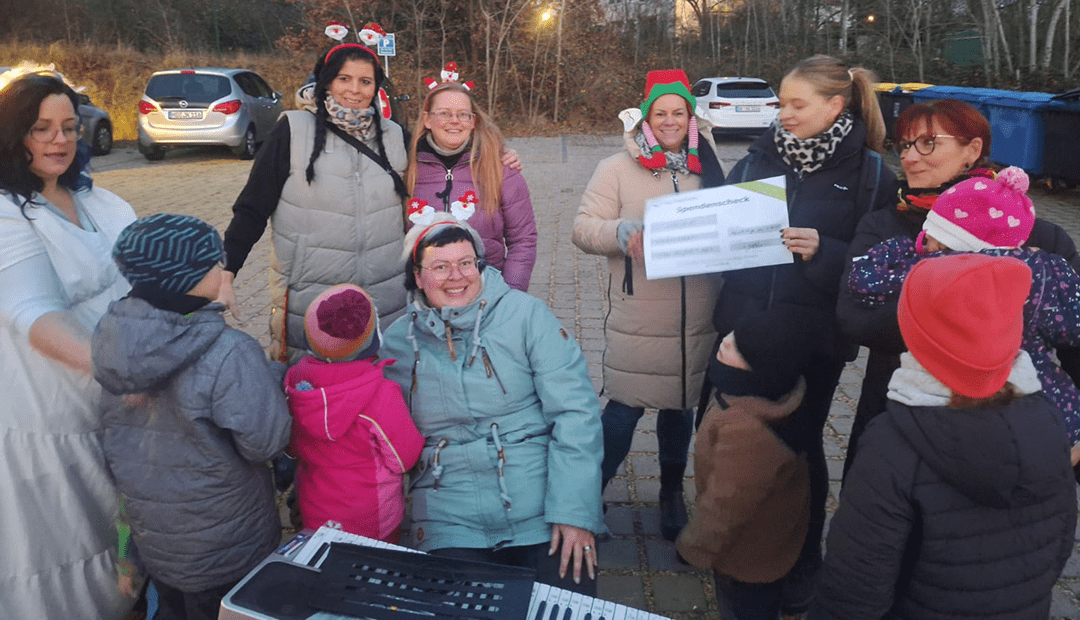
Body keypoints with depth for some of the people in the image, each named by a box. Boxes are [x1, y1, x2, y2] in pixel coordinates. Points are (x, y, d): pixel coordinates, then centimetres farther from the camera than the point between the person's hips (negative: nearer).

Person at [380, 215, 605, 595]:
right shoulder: (400, 339, 5)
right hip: (451, 523, 2)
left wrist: (575, 512, -15)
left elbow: (575, 410, -9)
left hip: (542, 513, -1)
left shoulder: (526, 314, -4)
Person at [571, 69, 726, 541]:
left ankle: (672, 493, 36)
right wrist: (623, 232, -24)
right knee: (625, 408, -2)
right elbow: (584, 228, -6)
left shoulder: (710, 170, 11)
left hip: (697, 320, 4)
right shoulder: (617, 169, 1)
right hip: (638, 320, -3)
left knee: (680, 405, 16)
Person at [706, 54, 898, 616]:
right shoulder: (759, 158, 6)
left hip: (813, 339, -3)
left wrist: (822, 252, -22)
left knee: (798, 447, 11)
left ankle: (800, 567, 34)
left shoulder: (869, 174, -4)